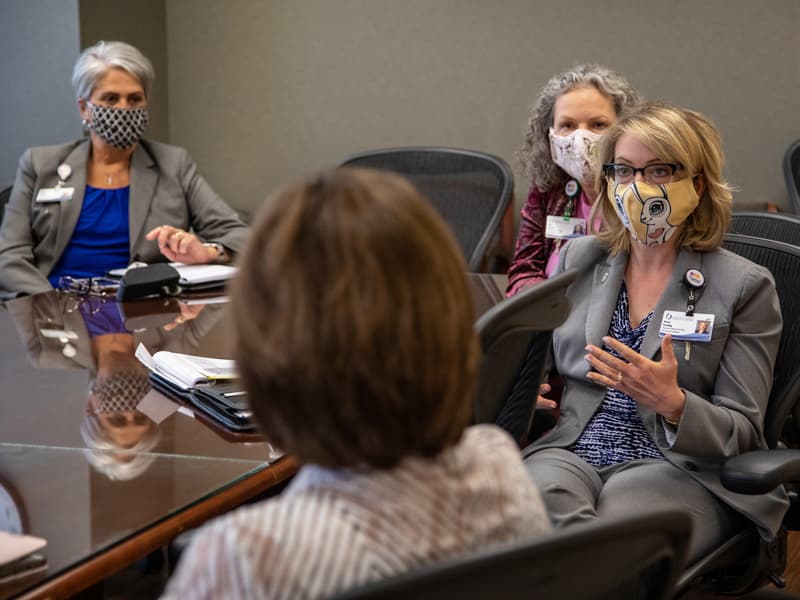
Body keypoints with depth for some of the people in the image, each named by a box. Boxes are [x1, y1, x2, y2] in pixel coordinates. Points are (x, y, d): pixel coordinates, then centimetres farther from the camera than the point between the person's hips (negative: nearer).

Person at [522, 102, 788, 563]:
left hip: (678, 469, -3)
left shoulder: (745, 286, 4)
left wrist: (673, 403, -20)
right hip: (570, 452, 3)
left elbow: (743, 433, 1)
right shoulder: (577, 259, 16)